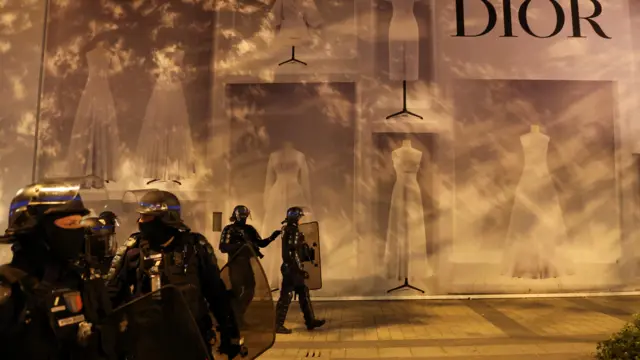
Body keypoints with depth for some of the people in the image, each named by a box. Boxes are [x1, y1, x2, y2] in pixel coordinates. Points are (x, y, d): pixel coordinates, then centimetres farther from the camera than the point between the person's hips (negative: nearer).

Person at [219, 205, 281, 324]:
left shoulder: (249, 229, 10)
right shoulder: (229, 229, -7)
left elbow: (260, 243, 11)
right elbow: (223, 248, -16)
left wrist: (272, 237, -5)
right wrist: (239, 244, -24)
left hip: (247, 263, 6)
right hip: (235, 264, -6)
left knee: (250, 291, 10)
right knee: (237, 292, -4)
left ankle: (239, 315, 25)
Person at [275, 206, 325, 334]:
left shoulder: (288, 230, 13)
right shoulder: (293, 231, -17)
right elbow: (293, 253, -22)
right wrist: (301, 269, -19)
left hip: (292, 268, 10)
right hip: (292, 268, -10)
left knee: (304, 293, 14)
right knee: (286, 296, -3)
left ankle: (310, 321, 22)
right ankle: (278, 325, 5)